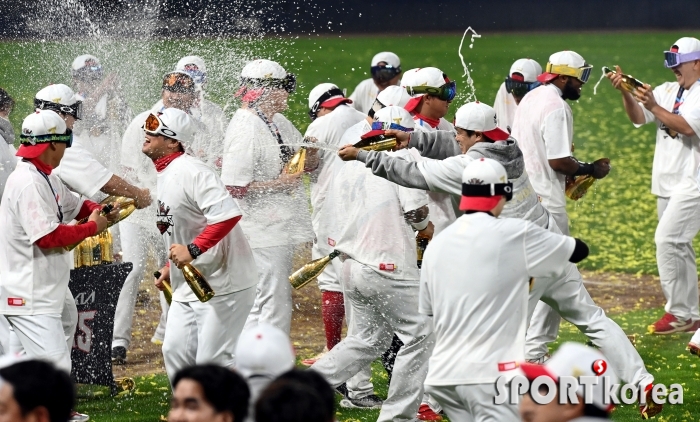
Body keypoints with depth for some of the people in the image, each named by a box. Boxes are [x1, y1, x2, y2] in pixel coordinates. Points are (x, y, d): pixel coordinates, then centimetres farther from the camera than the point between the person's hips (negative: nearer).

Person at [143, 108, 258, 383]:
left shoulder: (191, 172, -19)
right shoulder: (164, 175, 13)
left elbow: (228, 214, -31)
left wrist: (193, 250, -32)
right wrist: (171, 266, 20)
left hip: (223, 284, -10)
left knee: (211, 360, -10)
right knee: (175, 353, 9)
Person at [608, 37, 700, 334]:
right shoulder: (667, 91, 11)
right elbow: (638, 118, 0)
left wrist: (654, 106, -29)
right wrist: (625, 92, -17)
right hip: (667, 184, 8)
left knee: (667, 240, -16)